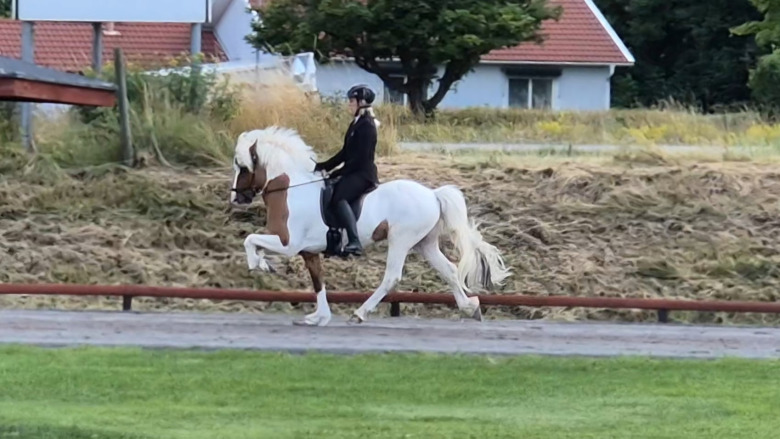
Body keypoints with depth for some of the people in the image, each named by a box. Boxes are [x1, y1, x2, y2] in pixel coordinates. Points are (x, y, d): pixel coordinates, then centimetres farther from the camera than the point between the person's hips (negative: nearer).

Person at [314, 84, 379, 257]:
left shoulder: (367, 126, -14)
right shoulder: (356, 124, 16)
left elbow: (359, 158, -19)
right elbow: (345, 153, 20)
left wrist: (337, 173, -16)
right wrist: (324, 166, 14)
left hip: (363, 173, -11)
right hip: (354, 173, 11)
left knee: (339, 198, -31)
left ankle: (354, 242, -43)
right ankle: (333, 241, 12)